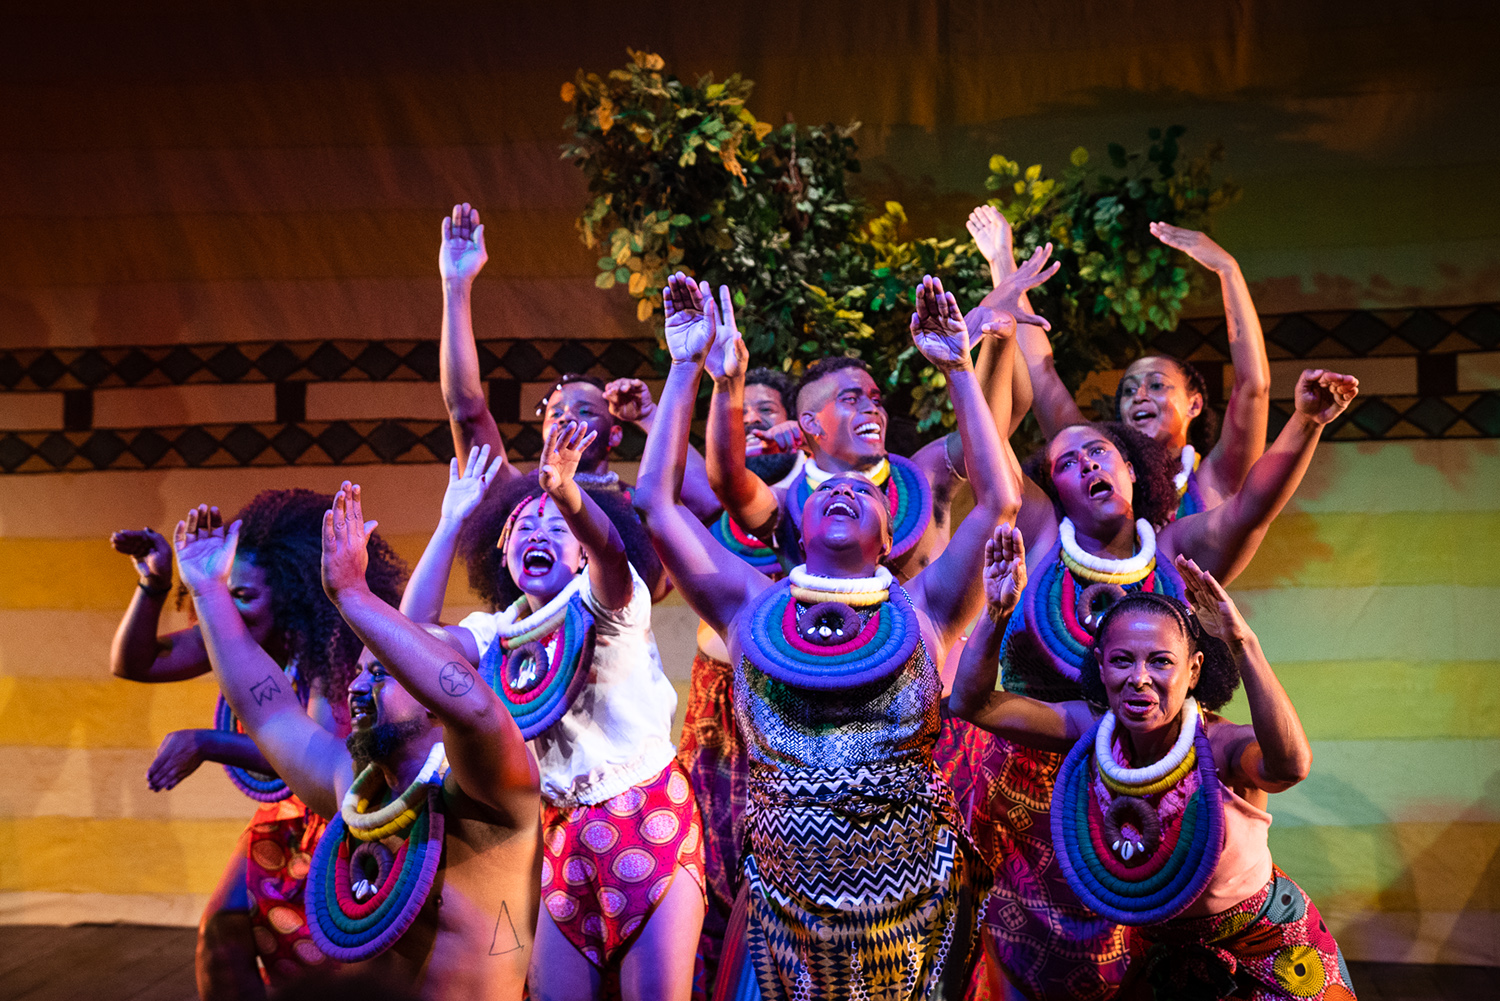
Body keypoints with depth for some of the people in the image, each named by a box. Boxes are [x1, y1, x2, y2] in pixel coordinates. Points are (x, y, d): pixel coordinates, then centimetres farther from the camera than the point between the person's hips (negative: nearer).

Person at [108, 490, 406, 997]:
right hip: (281, 817, 6)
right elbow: (133, 663, -6)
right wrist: (154, 583, -21)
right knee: (221, 932, -3)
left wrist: (207, 744, -45)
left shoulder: (327, 645, -28)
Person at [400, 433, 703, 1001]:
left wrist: (568, 494, -49)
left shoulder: (603, 603, -4)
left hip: (648, 817, -5)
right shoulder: (500, 633, 10)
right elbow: (414, 629, -6)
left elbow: (611, 549, -27)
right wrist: (453, 520, -4)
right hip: (562, 833, 5)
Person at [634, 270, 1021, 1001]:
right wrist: (686, 367, 1)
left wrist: (958, 370, -5)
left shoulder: (919, 611, 3)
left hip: (919, 909, 0)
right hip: (786, 905, 1)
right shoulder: (752, 608, 4)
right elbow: (656, 501, 1)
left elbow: (998, 500, -4)